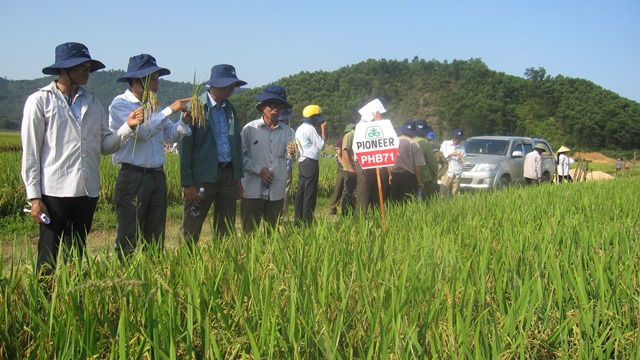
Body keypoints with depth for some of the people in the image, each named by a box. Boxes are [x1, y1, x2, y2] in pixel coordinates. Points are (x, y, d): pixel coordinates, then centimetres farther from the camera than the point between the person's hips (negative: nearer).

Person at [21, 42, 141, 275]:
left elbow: (105, 145, 7)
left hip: (87, 192, 5)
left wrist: (128, 127, -9)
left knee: (77, 256, 15)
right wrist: (34, 197, -9)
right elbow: (30, 152, -5)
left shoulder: (92, 103, 11)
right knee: (49, 261, -1)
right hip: (55, 192, -5)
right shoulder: (40, 101, -3)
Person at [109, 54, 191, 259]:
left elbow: (171, 135, 13)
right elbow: (142, 131, -19)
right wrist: (170, 110, -18)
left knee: (155, 238, 12)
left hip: (158, 177, 7)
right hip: (133, 178, -7)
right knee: (128, 240, -3)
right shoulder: (120, 104, -6)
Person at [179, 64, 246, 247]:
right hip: (203, 176, -6)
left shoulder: (230, 108, 13)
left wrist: (238, 177, 15)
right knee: (191, 231, -2)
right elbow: (184, 146, -9)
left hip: (229, 175, 6)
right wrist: (187, 183, -13)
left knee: (226, 230, 12)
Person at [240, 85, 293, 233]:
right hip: (253, 190, -3)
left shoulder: (286, 131, 8)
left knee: (272, 232, 13)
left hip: (277, 192, 3)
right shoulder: (250, 129, -1)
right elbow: (240, 155, -3)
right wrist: (259, 169, -14)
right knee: (249, 233, 3)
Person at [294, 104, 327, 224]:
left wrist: (319, 130, 16)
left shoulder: (300, 129, 17)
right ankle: (307, 221, -5)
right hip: (311, 163, -9)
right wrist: (323, 130, -3)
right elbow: (321, 145, -10)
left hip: (302, 163, 9)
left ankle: (298, 219, 11)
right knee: (310, 193, -6)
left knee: (301, 192, 9)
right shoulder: (310, 128, -11)